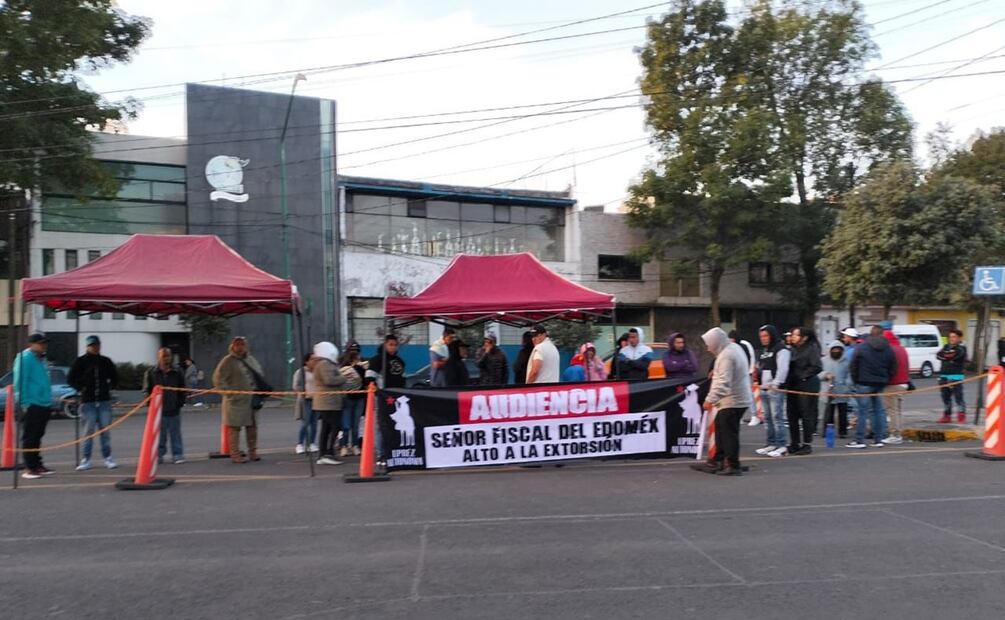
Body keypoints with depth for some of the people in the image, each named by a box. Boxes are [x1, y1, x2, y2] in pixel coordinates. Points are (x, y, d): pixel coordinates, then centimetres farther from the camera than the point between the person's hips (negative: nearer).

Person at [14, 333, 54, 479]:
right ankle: (29, 468, 1)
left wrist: (48, 401, 19)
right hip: (31, 405, -9)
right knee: (29, 438, -3)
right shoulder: (25, 358, -11)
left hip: (44, 405, 9)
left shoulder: (40, 359, 16)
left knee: (37, 436, 15)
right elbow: (19, 382, -16)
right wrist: (24, 403, -19)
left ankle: (37, 464, 23)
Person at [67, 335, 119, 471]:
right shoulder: (81, 361, 1)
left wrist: (110, 387, 8)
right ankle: (86, 460, 2)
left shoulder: (106, 361, 9)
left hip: (104, 401, 2)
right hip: (88, 401, -2)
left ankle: (108, 458, 9)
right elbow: (70, 379, 5)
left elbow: (115, 378, 21)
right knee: (89, 431, -3)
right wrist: (81, 388, -2)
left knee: (105, 430, 2)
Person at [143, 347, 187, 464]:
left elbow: (182, 389, 8)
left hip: (174, 410, 0)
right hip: (158, 410, 0)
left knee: (175, 434, 5)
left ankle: (178, 455, 11)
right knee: (159, 435, 7)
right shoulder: (151, 373, 1)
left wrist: (180, 402, 0)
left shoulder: (177, 372, 2)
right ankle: (158, 455, 16)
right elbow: (147, 390, 4)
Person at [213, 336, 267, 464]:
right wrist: (228, 391, -16)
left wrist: (259, 390, 11)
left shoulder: (251, 359, 14)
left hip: (252, 400, 7)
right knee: (234, 427, -2)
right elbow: (218, 378, -11)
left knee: (252, 426, 11)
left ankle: (253, 452, 21)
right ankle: (235, 454, 4)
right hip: (236, 400, -6)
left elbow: (259, 375, 24)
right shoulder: (228, 361, -7)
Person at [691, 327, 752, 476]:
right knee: (721, 430, 16)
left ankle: (733, 466, 3)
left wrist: (711, 399, -29)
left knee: (729, 433, -4)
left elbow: (723, 382, -29)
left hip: (732, 401, -11)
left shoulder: (726, 356, -22)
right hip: (739, 398, 11)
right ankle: (717, 461, 23)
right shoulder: (734, 347, 10)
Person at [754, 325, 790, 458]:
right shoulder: (764, 351, 22)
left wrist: (775, 384, -22)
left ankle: (782, 445, -5)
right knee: (767, 418, 10)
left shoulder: (781, 350, -6)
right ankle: (771, 443, 16)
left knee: (777, 417, -9)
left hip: (775, 389, -9)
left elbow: (782, 369, -16)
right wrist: (758, 381, 12)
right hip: (764, 389, 9)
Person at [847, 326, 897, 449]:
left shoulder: (861, 347, -7)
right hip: (881, 384, 4)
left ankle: (859, 440, -5)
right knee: (878, 410, 11)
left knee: (862, 411, -4)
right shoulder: (888, 349, 6)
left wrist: (855, 381, 5)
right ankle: (879, 439, 12)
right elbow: (893, 368, 7)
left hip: (864, 383, -4)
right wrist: (885, 380, 15)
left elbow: (854, 365, -6)